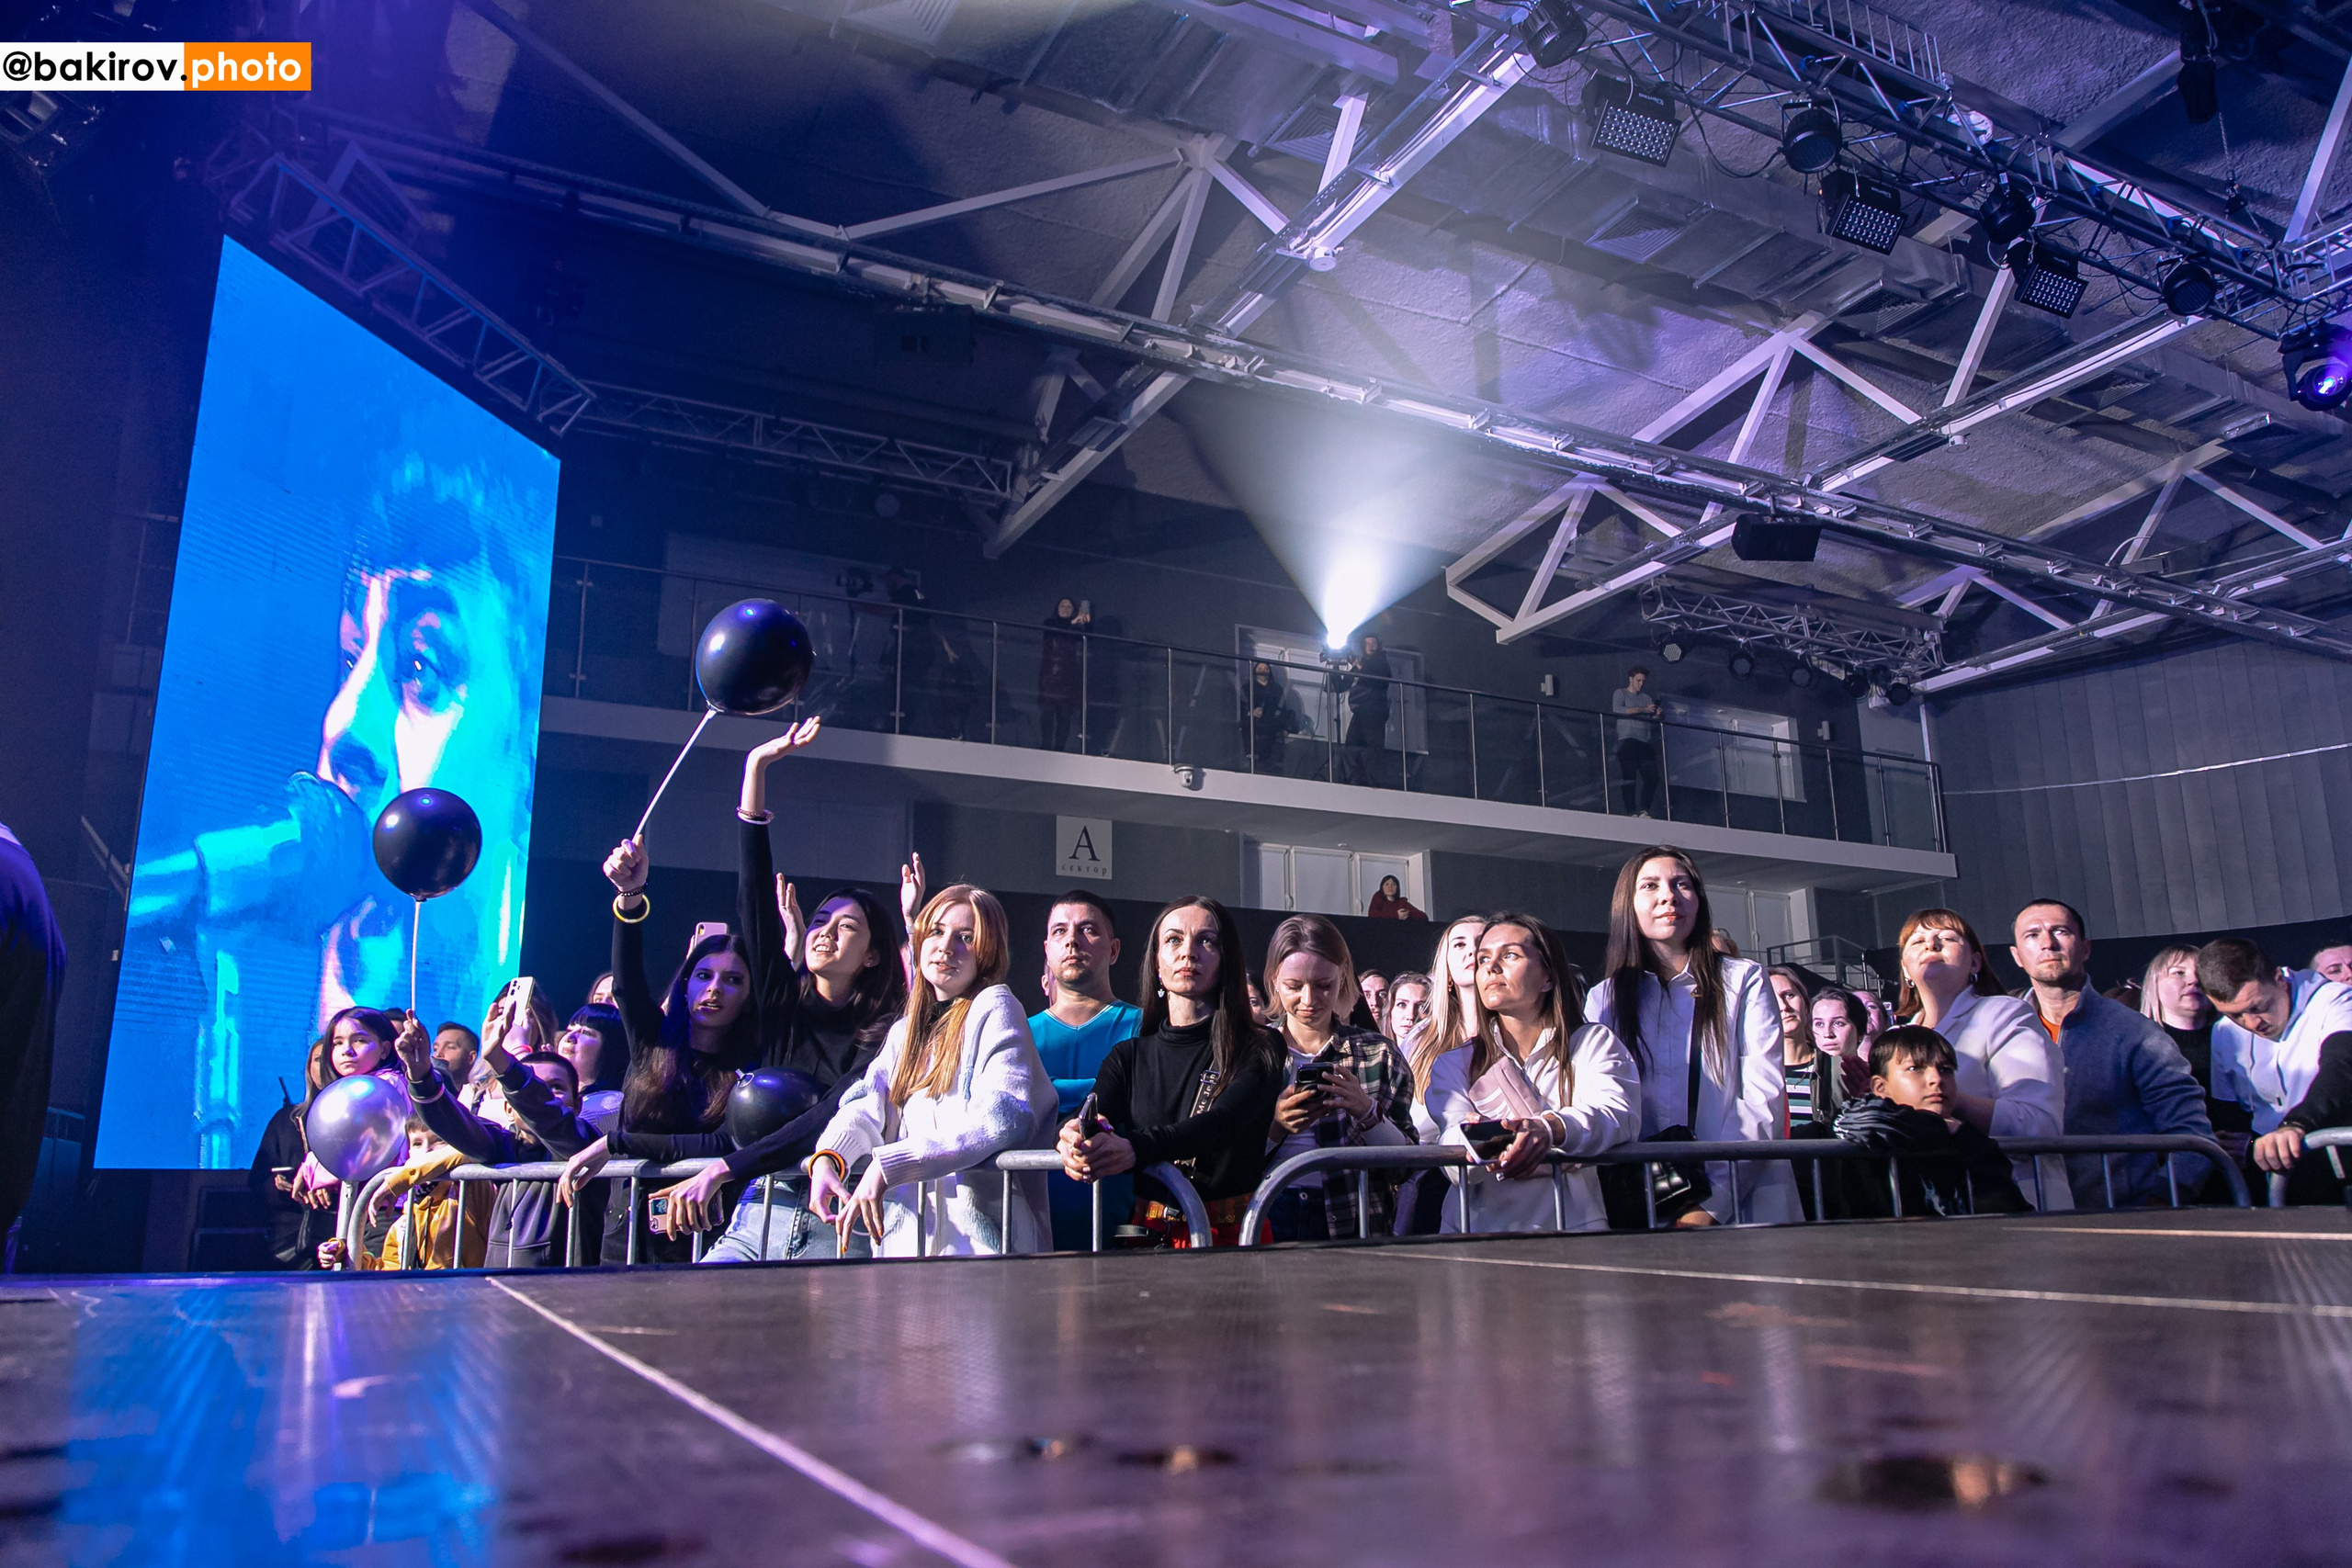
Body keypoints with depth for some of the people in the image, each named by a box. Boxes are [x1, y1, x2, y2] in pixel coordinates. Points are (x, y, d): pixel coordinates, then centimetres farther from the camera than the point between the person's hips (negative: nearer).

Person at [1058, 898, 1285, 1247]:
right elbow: (1094, 1115, 0)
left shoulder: (1259, 1050, 5)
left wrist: (1136, 1147, -30)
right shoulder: (1128, 1055, 16)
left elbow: (1222, 1123, -12)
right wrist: (1075, 1137, -25)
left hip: (1230, 1234, -4)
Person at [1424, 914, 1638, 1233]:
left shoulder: (1594, 1043, 11)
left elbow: (1619, 1114, -8)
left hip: (1573, 1230, -1)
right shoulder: (1453, 1064, 14)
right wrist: (1480, 1145, -26)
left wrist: (1549, 1128, -30)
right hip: (1476, 1237, 1)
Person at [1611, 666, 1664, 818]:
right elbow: (1617, 710, -10)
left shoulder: (1647, 698, 25)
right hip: (1627, 741, -4)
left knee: (1652, 777, -10)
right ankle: (1632, 812, -11)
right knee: (1629, 778, -10)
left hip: (1646, 743, 4)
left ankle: (1643, 810, -6)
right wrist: (1643, 710, -11)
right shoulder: (1620, 694, 12)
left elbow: (1653, 723, 19)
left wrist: (1657, 714, -4)